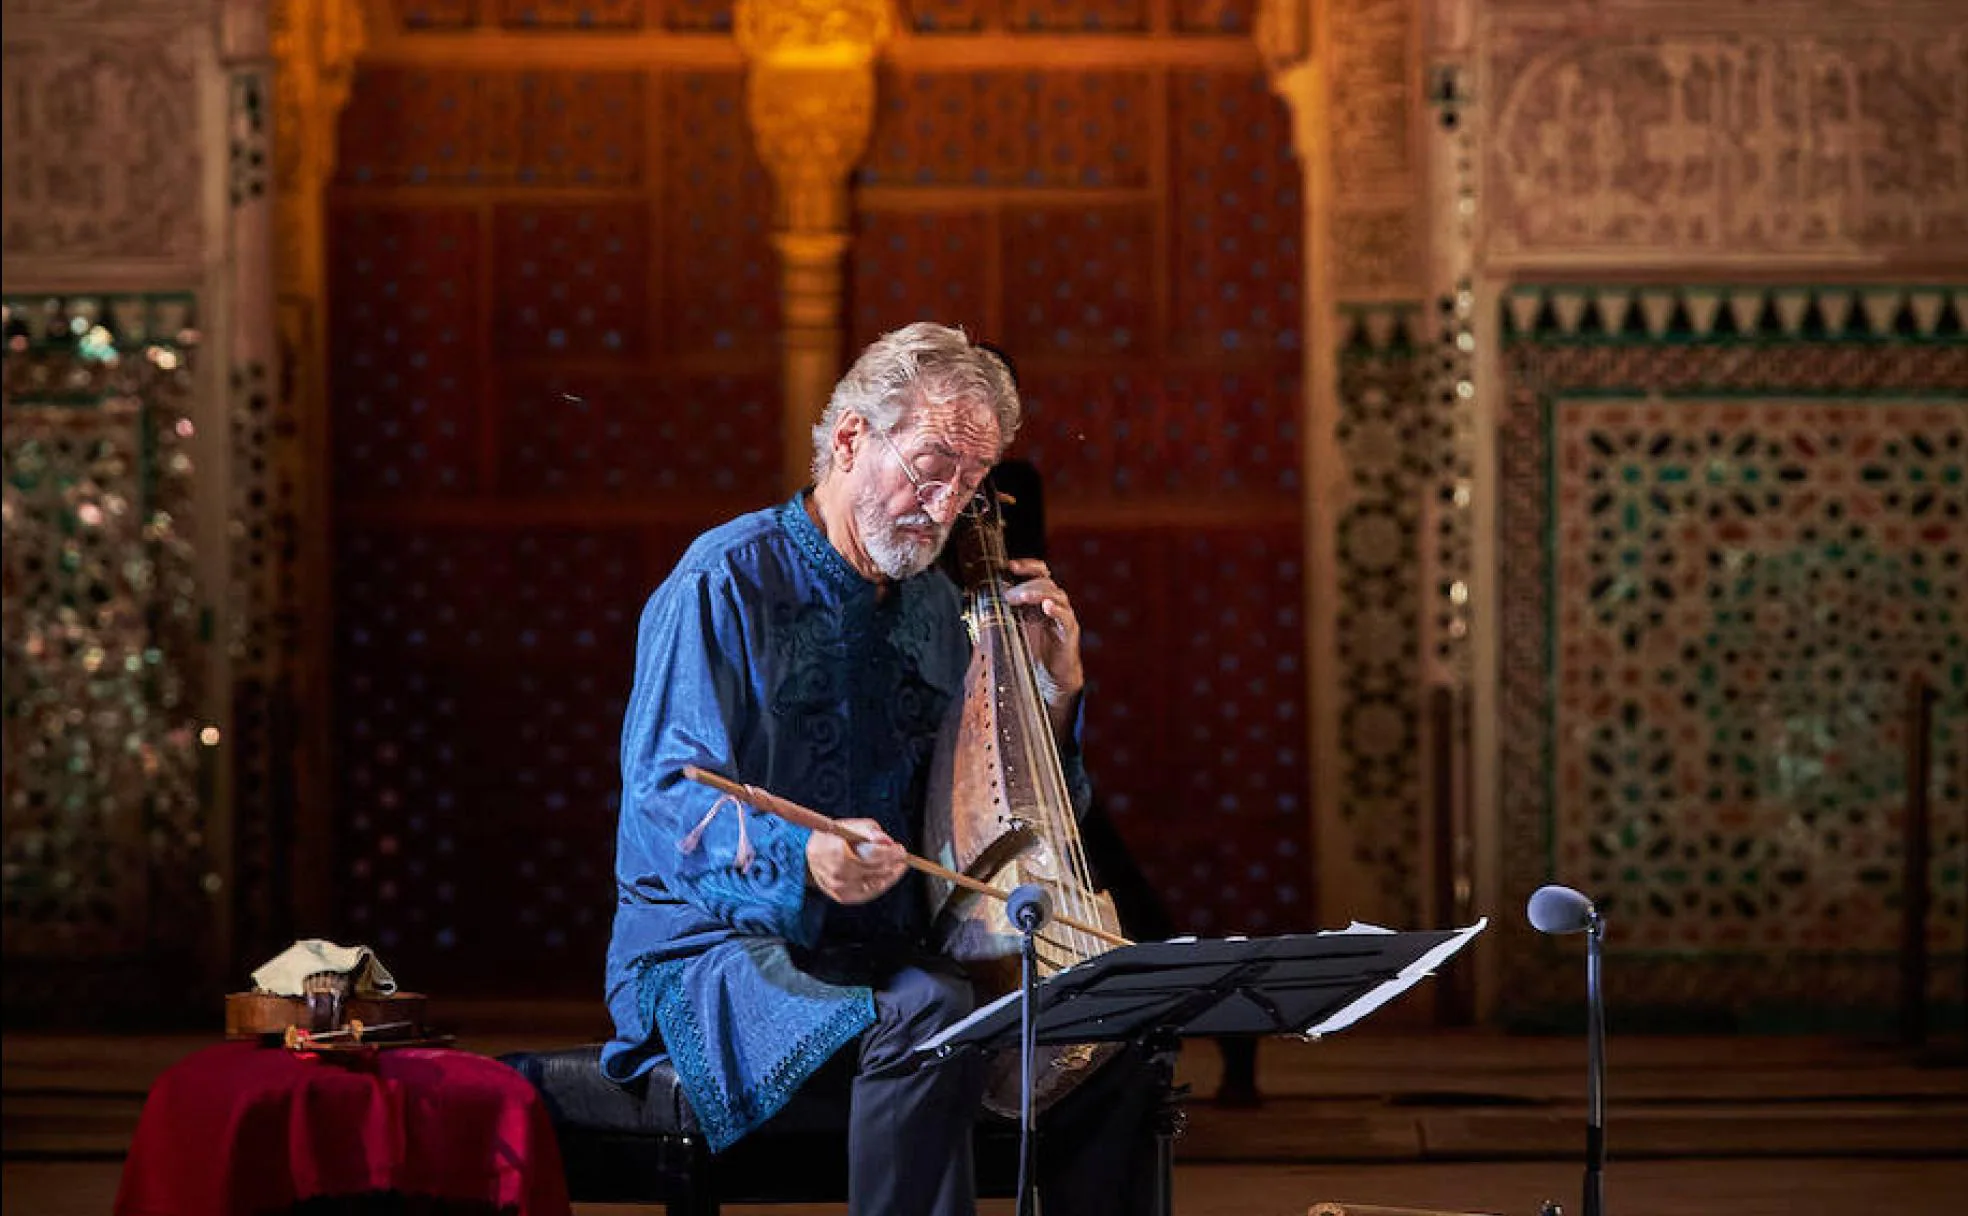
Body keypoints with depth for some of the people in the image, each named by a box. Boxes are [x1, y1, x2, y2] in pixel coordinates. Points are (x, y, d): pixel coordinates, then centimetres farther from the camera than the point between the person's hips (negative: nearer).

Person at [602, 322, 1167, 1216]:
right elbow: (664, 793, -19)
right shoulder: (730, 580, -9)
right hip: (721, 950, -7)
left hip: (888, 951, 7)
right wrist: (799, 858, -38)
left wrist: (1052, 690, 3)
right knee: (930, 1019, -35)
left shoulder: (934, 605, 13)